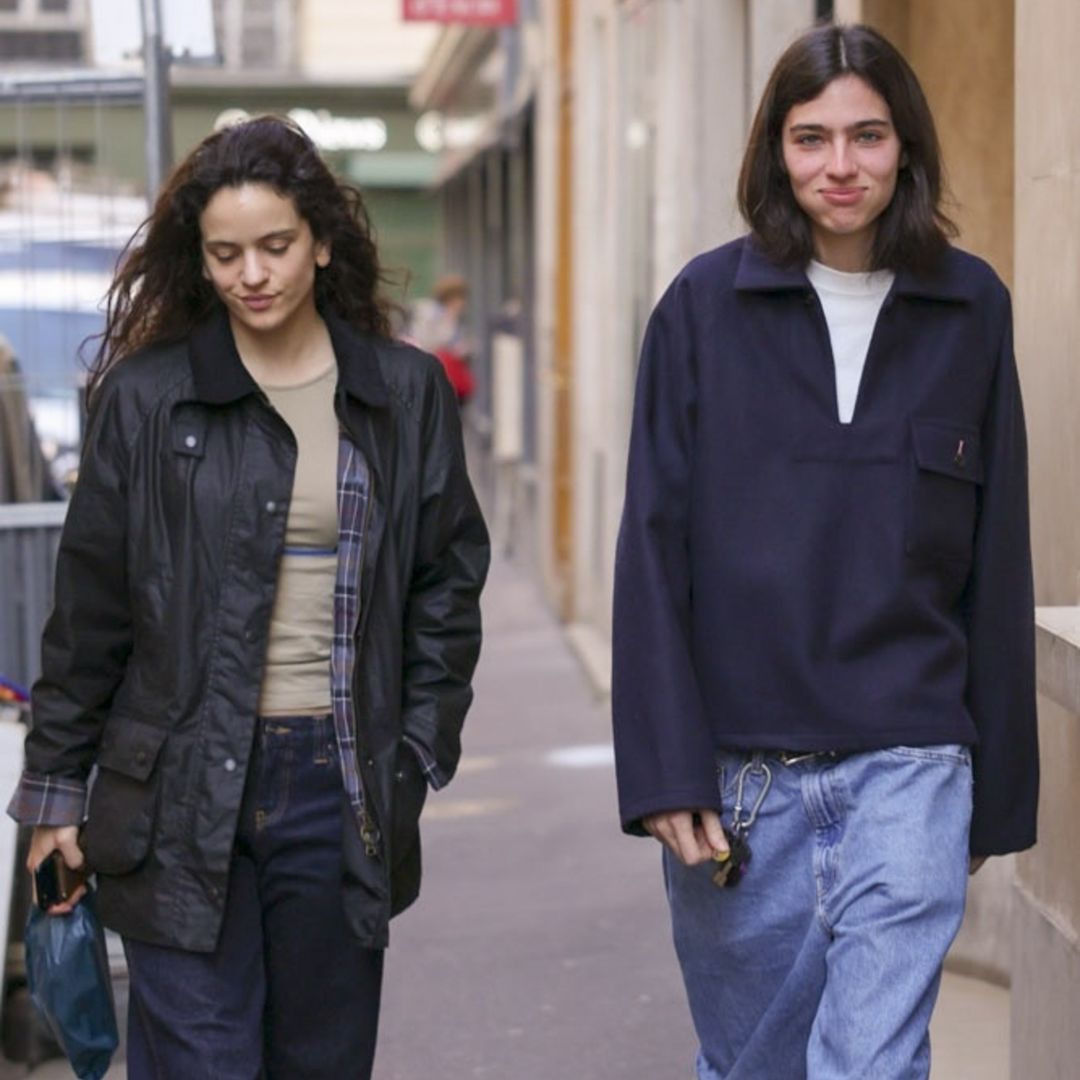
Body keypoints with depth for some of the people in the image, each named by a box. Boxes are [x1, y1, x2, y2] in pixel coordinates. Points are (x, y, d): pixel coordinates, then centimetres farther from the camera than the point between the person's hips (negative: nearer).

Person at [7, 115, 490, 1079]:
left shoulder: (406, 394, 6)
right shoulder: (147, 397, 1)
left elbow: (448, 586, 10)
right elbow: (89, 607, 5)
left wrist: (417, 757, 3)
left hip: (340, 787, 2)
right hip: (183, 789, -2)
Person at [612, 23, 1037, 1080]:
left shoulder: (971, 309, 4)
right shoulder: (707, 305, 0)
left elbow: (996, 563, 8)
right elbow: (653, 550, -2)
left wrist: (997, 787, 8)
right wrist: (663, 768, -9)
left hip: (907, 764, 0)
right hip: (738, 773, 0)